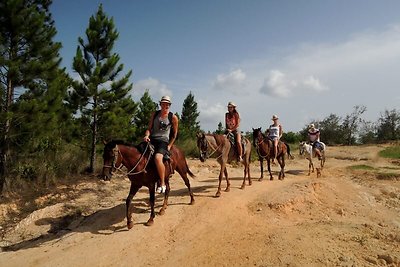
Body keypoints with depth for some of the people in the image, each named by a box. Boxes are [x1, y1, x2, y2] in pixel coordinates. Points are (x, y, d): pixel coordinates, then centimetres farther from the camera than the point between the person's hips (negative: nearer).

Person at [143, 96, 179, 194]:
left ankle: (162, 184, -19)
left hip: (163, 141, -5)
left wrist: (169, 145, 2)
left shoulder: (173, 117, 2)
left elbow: (175, 133, 9)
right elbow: (149, 128, 10)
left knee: (158, 158, -31)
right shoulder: (155, 114, 11)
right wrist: (146, 135, -11)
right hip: (152, 139, 5)